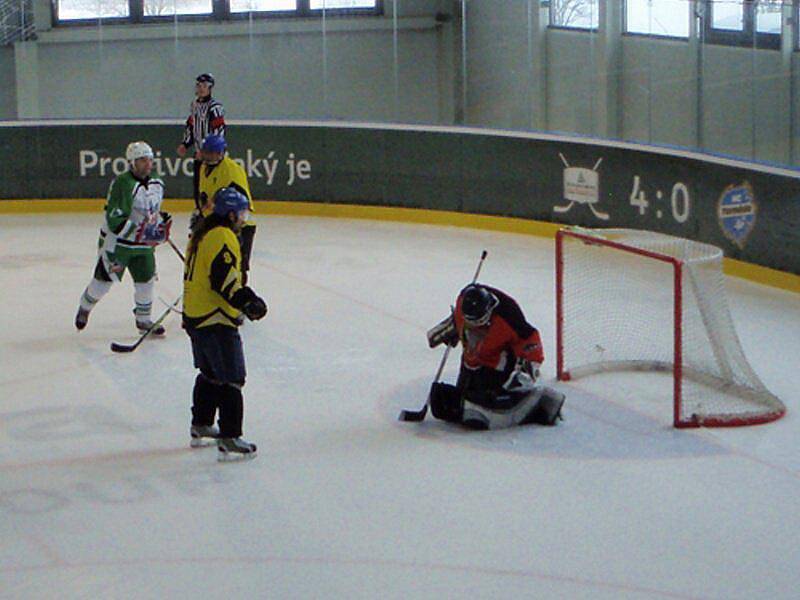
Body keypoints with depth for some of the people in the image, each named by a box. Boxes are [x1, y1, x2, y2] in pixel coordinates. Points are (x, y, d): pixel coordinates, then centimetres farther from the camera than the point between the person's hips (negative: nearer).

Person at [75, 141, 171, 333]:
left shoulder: (157, 185, 5)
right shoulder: (123, 184, -22)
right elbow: (115, 220, -27)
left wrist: (162, 222, 7)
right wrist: (141, 232, -30)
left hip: (143, 245, 6)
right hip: (115, 242, -6)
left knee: (146, 281, 4)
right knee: (103, 281, 5)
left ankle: (143, 320, 22)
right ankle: (85, 307, 33)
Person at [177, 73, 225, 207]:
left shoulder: (215, 107, -13)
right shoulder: (195, 104, 14)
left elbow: (218, 133, -19)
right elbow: (190, 126, 23)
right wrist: (185, 144, 11)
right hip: (198, 152, 8)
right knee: (197, 184, 12)